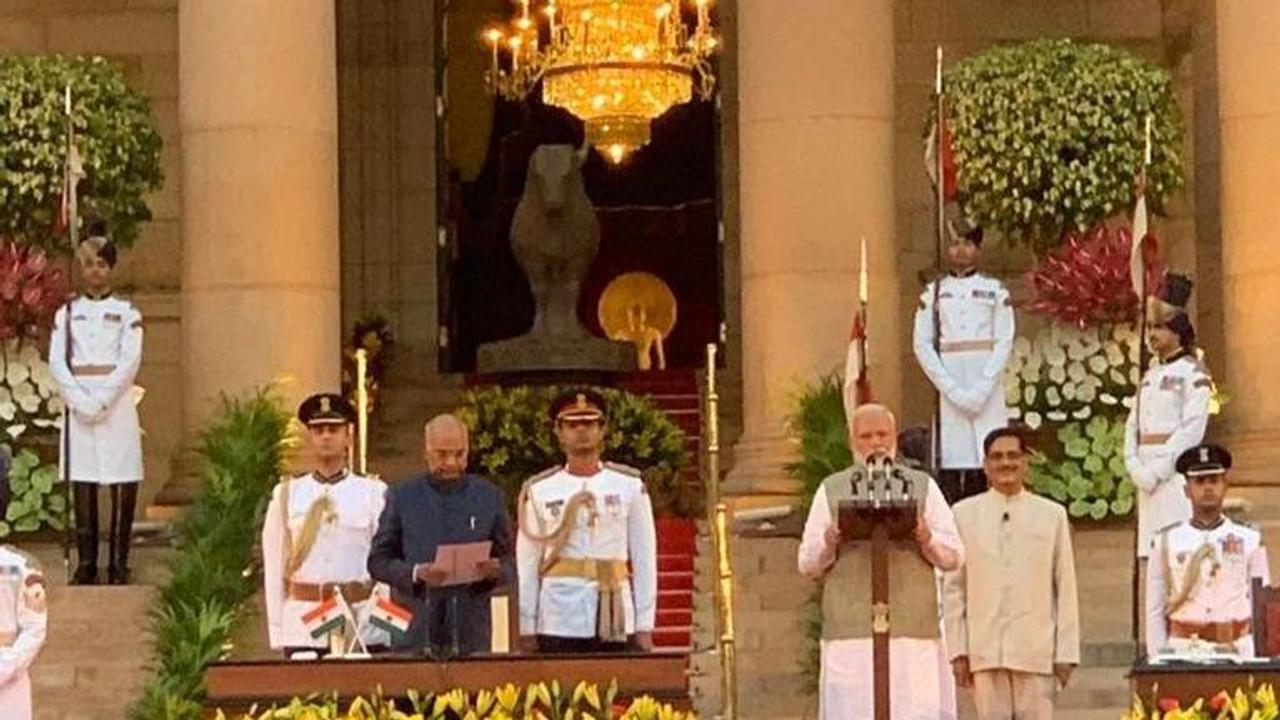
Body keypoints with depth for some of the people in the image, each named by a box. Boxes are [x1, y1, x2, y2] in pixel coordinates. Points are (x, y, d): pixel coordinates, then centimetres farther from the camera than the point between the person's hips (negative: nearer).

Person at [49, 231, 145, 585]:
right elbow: (56, 361, 2)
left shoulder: (126, 312, 6)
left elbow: (130, 361, -5)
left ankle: (118, 565, -1)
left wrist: (102, 400, -14)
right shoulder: (67, 313, 11)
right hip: (78, 405, 2)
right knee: (83, 487, 0)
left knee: (123, 487, -5)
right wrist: (81, 401, -11)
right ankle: (85, 565, 4)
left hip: (117, 403, -1)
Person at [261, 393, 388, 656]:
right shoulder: (286, 495, 9)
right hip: (303, 626, 1)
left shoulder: (373, 493, 6)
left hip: (362, 627, -1)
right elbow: (273, 570, 9)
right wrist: (277, 635, 4)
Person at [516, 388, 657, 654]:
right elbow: (526, 566, 7)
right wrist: (526, 631, 1)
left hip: (615, 622, 0)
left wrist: (644, 627, 1)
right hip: (557, 624, 0)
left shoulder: (630, 485, 7)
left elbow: (645, 560, 6)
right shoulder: (538, 491, 6)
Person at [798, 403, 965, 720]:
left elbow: (954, 557, 8)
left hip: (913, 632, 0)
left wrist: (927, 539, -13)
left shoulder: (923, 488, 14)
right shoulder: (831, 491, 13)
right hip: (851, 633, 0)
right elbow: (807, 564, 9)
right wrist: (828, 543, -13)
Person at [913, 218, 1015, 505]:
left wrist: (981, 389, -11)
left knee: (983, 470, -4)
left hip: (987, 390, 0)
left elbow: (1004, 342, 1)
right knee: (949, 465, -6)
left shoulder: (995, 291, 8)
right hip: (949, 389, 0)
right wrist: (952, 390, -8)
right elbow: (922, 344, 2)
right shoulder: (933, 293, 9)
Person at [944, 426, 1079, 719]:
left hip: (1036, 651, 0)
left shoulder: (1052, 515, 6)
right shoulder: (964, 514, 6)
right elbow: (953, 588, 7)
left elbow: (1066, 588, 6)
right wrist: (957, 650, 1)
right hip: (984, 651, 0)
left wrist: (1066, 652, 1)